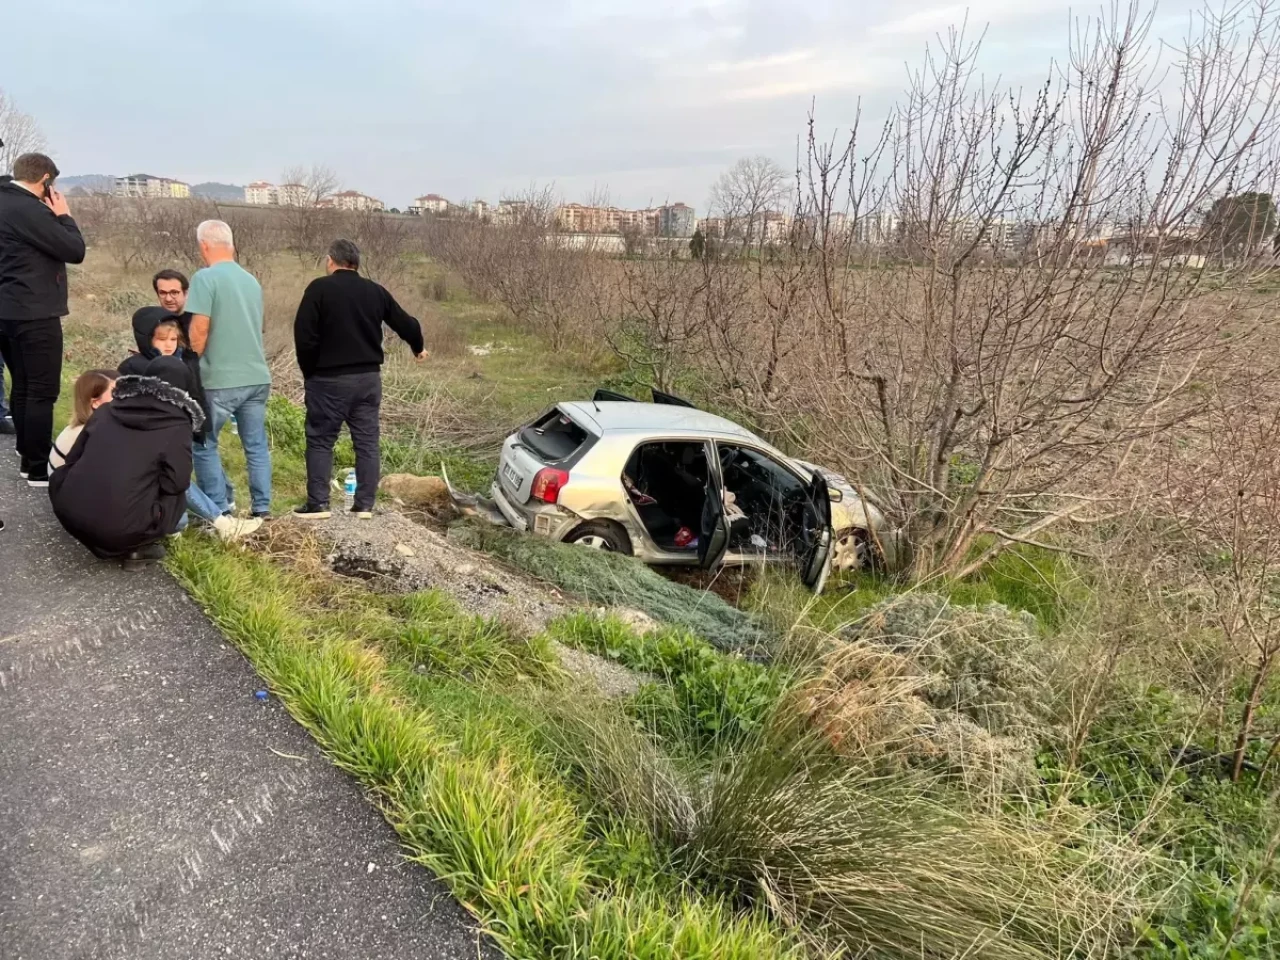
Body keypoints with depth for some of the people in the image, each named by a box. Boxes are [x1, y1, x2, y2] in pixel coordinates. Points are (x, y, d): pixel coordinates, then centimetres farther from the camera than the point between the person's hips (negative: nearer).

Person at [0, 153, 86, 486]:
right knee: (42, 392, -4)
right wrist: (63, 215, -3)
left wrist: (52, 217, 8)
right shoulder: (29, 209, -17)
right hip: (35, 313, -10)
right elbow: (75, 251, -16)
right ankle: (37, 469, -1)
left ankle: (28, 454, 32)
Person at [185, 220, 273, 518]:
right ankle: (262, 511, 12)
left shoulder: (205, 278, -8)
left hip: (220, 379, -6)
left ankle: (220, 512, 8)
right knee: (256, 445, 10)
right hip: (257, 377, 6)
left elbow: (199, 328, -12)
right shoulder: (251, 280, 12)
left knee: (204, 445, 8)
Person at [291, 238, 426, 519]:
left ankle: (318, 504, 3)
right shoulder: (375, 291, 7)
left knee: (320, 440, 5)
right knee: (367, 441, 8)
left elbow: (304, 335, -12)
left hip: (329, 379, -4)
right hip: (369, 377, 4)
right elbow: (406, 323, 16)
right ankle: (365, 505, 9)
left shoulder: (319, 288, -8)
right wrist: (418, 348, 36)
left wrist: (309, 372, 3)